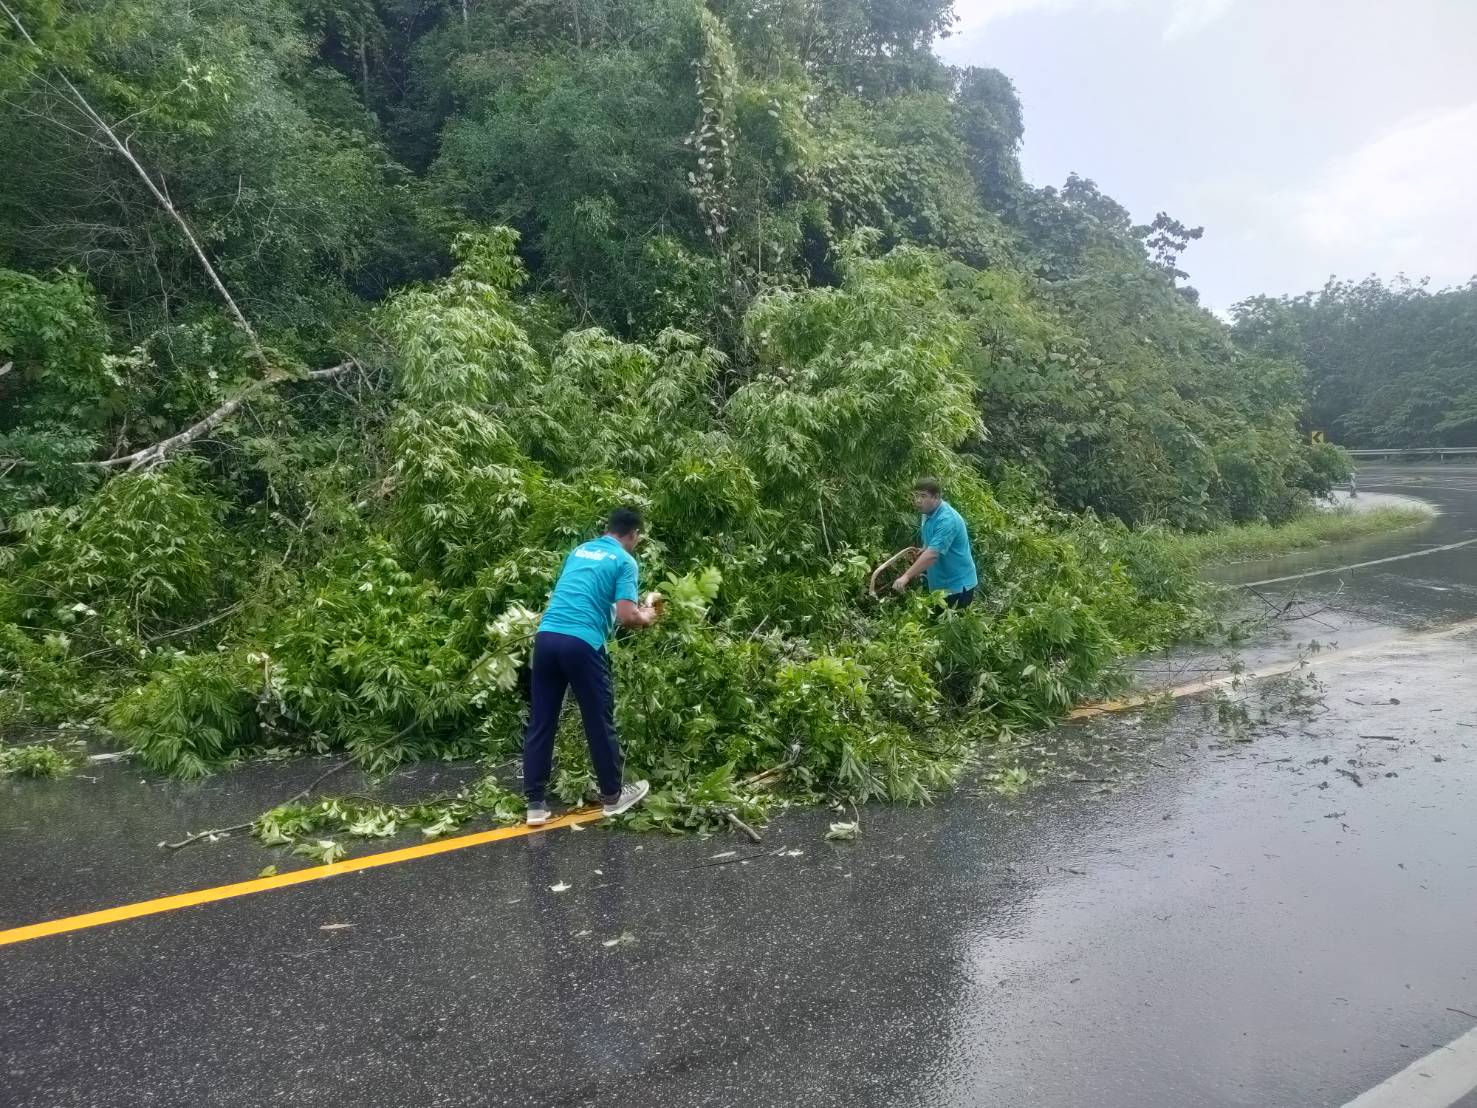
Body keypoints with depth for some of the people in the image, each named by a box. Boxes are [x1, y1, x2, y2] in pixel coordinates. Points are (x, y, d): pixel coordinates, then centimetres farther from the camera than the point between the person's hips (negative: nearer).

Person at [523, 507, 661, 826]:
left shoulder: (579, 551, 22)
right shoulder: (625, 561, 2)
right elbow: (626, 616, -8)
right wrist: (646, 617, 14)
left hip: (546, 636, 6)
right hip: (582, 643, -6)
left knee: (540, 722, 10)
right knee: (599, 721, 10)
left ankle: (536, 803, 14)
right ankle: (613, 795, 23)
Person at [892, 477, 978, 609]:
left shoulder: (946, 520, -27)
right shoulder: (929, 513, 4)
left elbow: (932, 554, -34)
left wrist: (906, 576, -37)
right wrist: (919, 569, 7)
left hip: (957, 584, -10)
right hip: (941, 583, 10)